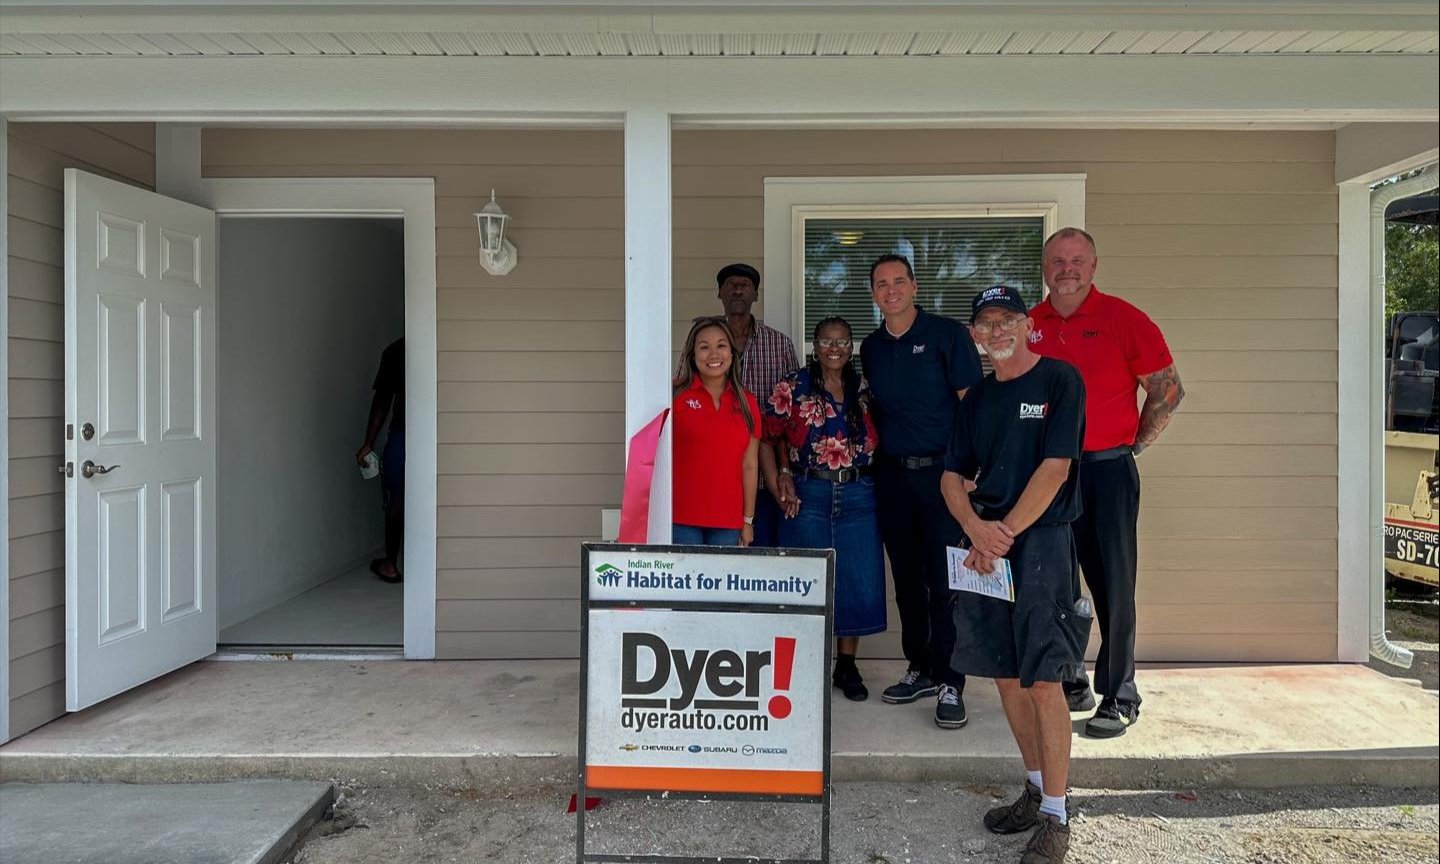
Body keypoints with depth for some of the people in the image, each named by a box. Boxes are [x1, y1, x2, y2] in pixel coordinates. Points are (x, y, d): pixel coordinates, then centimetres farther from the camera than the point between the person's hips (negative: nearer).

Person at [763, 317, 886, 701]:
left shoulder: (864, 390, 9)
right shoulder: (792, 388, 0)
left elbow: (879, 440, 13)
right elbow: (768, 438, -2)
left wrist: (877, 487, 2)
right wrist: (780, 480, -11)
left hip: (859, 496, 3)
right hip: (808, 495, -2)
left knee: (858, 580, 4)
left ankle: (847, 665, 19)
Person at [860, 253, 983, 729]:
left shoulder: (947, 334, -3)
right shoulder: (871, 347, 12)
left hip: (941, 472, -5)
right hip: (892, 475, 5)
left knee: (946, 580, -4)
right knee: (907, 578, 11)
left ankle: (950, 683, 4)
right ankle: (920, 671, 24)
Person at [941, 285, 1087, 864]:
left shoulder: (1060, 380, -2)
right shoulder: (978, 397, 15)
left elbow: (1054, 468, -11)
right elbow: (953, 475, 11)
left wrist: (1005, 533, -13)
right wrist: (976, 527, -8)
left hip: (1041, 540, -6)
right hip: (986, 543, 6)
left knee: (1042, 677, -7)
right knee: (1005, 674, 11)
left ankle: (1054, 817, 3)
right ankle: (1035, 789, 26)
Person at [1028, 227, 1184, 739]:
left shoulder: (1123, 320, -5)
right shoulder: (1028, 326, 6)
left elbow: (1167, 390, 0)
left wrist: (1135, 446, 0)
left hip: (1108, 470, -4)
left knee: (1113, 585, 0)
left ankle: (1119, 698, 11)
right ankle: (1070, 683, 26)